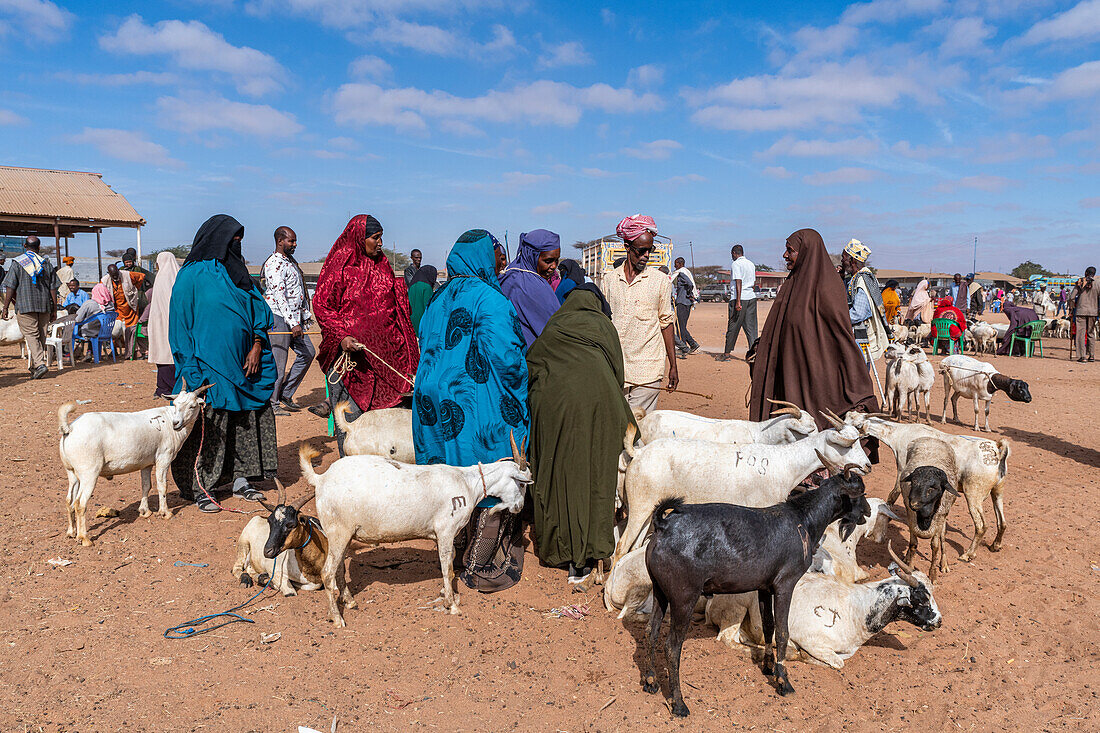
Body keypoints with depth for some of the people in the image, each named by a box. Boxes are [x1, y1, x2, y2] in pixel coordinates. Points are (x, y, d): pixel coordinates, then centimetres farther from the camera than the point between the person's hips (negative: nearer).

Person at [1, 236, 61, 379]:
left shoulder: (17, 263, -1)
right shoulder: (47, 263, 8)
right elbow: (53, 288, 7)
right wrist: (54, 309, 12)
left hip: (25, 305, -3)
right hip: (45, 305, 3)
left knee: (30, 335, -5)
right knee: (41, 336, 9)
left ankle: (39, 364, -21)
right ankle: (35, 367, 14)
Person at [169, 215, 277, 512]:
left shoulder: (237, 273, 13)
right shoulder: (191, 276, -6)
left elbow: (259, 311, 14)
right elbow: (180, 323, -8)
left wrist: (257, 345, -2)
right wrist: (189, 370, -13)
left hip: (241, 364, 7)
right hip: (208, 366, -6)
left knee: (246, 421, 9)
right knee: (206, 428, -1)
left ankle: (241, 479, 21)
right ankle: (200, 490, 9)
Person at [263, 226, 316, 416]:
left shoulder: (291, 261, 16)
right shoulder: (274, 264, -14)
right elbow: (279, 295, -24)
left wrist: (305, 313, 21)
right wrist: (292, 323, -30)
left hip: (293, 318, 10)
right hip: (279, 317, -10)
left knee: (307, 352, 11)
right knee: (278, 362, -5)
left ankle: (285, 394, 18)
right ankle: (271, 403, 7)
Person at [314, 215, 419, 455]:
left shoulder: (382, 265, 15)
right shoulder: (339, 266, -4)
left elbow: (394, 308, 24)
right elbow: (321, 305, -6)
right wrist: (341, 336, -20)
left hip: (382, 352, 6)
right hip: (349, 351, -5)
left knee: (379, 408, 6)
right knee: (350, 413, -2)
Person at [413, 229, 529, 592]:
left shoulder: (439, 299, 11)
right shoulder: (489, 299, -14)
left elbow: (427, 347, 15)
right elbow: (505, 355, -21)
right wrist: (516, 401, -7)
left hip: (435, 403, 8)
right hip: (478, 407, -8)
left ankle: (458, 555, 31)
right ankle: (484, 569, 13)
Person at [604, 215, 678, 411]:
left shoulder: (660, 281, 2)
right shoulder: (611, 279, 8)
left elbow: (666, 323, 5)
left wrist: (673, 366, 3)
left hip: (647, 370, -2)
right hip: (614, 369, 2)